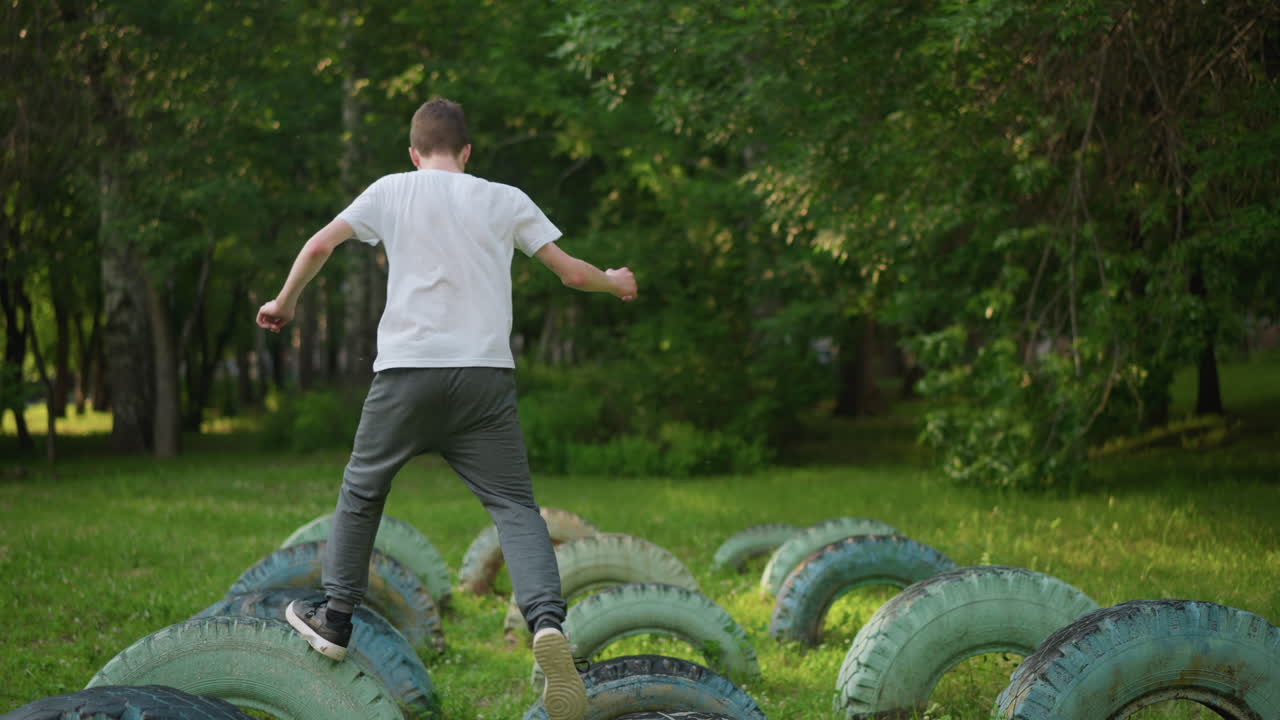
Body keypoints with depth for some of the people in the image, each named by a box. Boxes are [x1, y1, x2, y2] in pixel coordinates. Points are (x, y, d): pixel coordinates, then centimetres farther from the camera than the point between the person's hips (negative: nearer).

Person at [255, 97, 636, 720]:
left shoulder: (392, 190, 9)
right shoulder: (506, 200, 10)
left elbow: (319, 246, 6)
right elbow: (570, 272, 11)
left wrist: (285, 302, 23)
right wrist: (616, 283, 33)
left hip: (407, 371, 0)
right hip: (486, 373, 0)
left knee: (361, 491, 19)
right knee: (514, 505, -1)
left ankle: (334, 621, 28)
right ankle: (546, 623, -25)